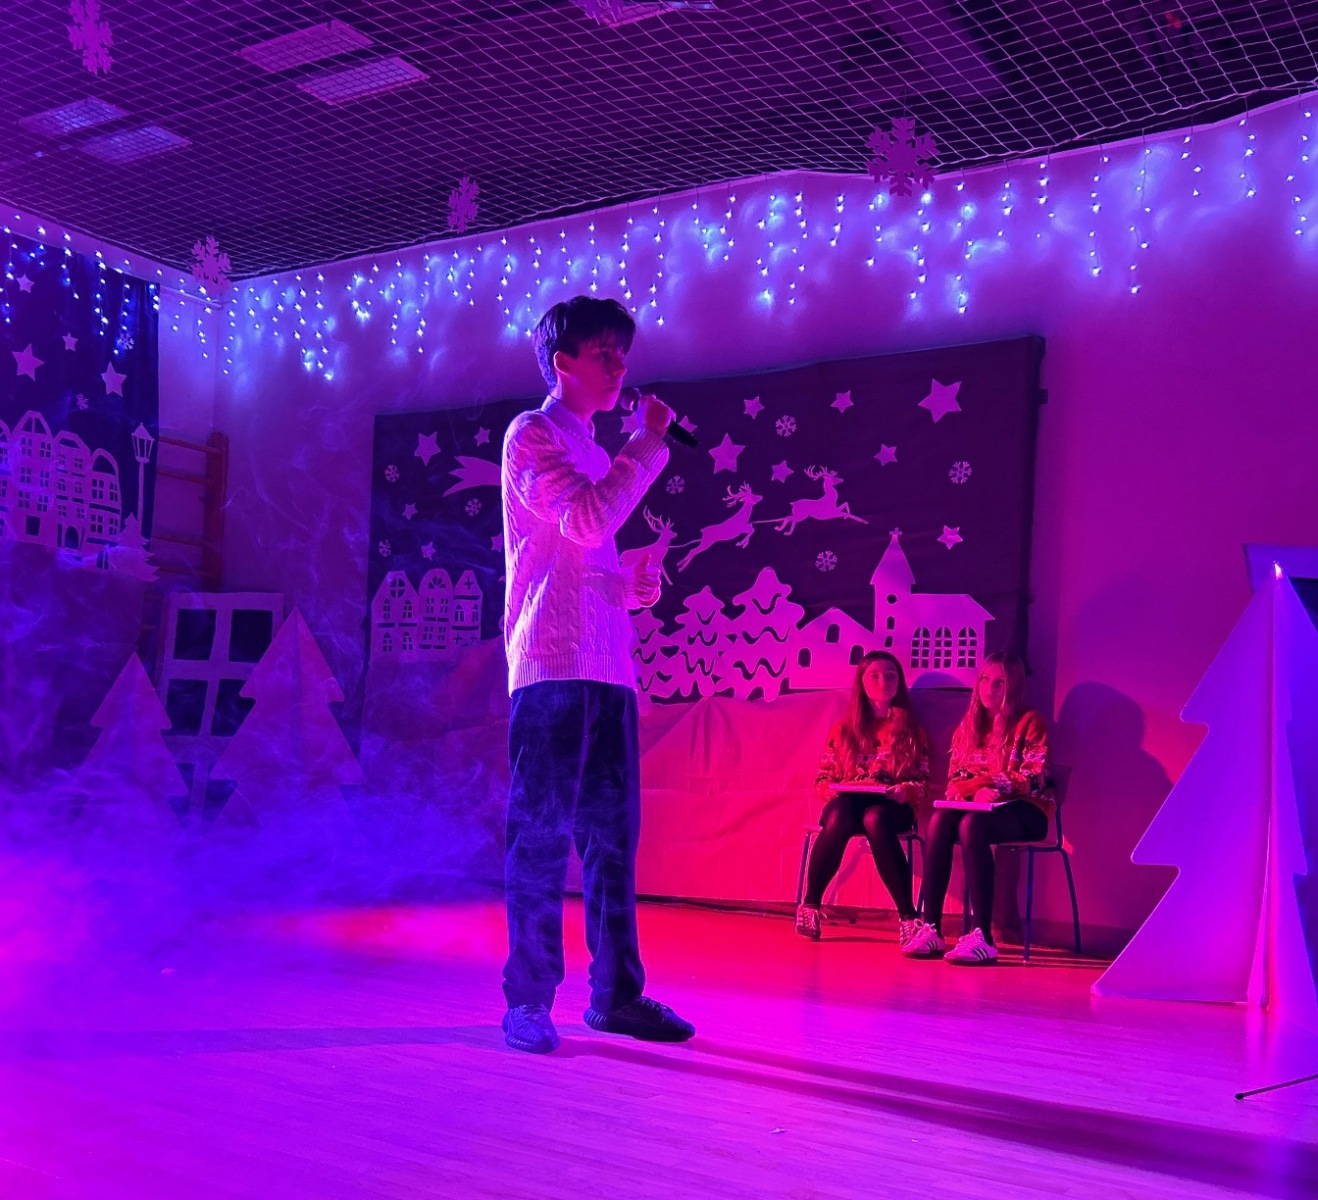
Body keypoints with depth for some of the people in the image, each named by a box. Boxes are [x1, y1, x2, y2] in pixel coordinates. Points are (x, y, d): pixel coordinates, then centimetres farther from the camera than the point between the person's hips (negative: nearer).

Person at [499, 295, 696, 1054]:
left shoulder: (596, 454, 24)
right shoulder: (533, 435, 0)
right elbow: (585, 522, -15)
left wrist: (632, 586, 8)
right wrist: (650, 443, -5)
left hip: (608, 670, 8)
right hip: (554, 665, -8)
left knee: (613, 834, 7)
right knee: (542, 833, -6)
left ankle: (617, 993, 13)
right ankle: (529, 1000, 0)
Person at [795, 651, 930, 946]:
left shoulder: (912, 730, 13)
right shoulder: (843, 730, 15)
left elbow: (922, 783, 7)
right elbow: (823, 779, 13)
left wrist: (904, 792, -15)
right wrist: (832, 789, -10)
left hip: (892, 807, -1)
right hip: (848, 802, 1)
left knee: (874, 818, -40)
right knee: (837, 818, -38)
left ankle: (907, 916, -37)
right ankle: (810, 906, -23)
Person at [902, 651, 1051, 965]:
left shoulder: (1029, 722, -2)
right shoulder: (969, 726, 15)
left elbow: (1034, 779, -10)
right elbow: (955, 777, 12)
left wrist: (995, 789, -23)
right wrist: (968, 791, -10)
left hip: (1025, 810, -5)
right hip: (979, 807, 5)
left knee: (971, 825, -36)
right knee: (940, 821, -29)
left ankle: (982, 938, -41)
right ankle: (931, 929, -32)